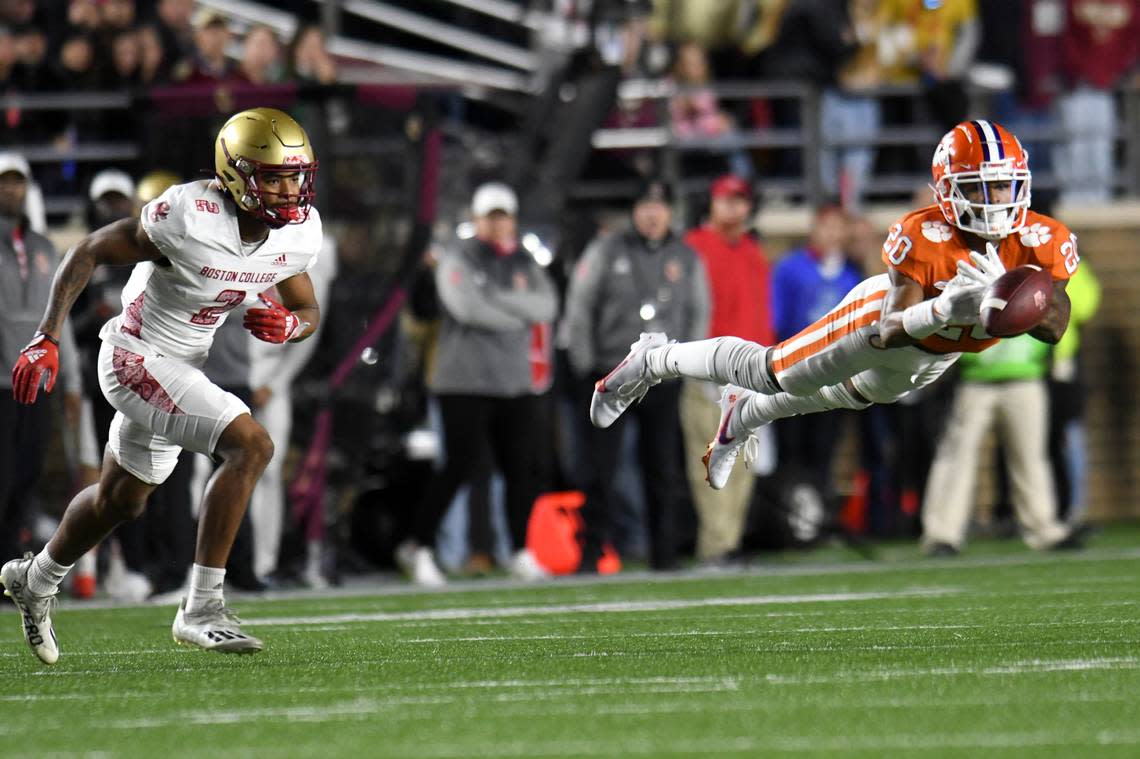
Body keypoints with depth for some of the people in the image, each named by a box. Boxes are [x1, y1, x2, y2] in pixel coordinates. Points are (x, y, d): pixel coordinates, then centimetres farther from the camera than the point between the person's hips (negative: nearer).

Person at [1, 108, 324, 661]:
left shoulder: (298, 233, -8)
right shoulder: (189, 218, -28)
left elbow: (309, 312, 8)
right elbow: (89, 252, -17)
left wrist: (288, 325, -17)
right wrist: (47, 339, -21)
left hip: (183, 365, 8)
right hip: (137, 359, -8)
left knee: (120, 499, 26)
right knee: (251, 446, -24)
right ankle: (201, 609, -22)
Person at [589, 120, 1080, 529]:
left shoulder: (1041, 242, -29)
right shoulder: (924, 236, -39)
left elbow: (1054, 327, -30)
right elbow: (891, 331, -41)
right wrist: (941, 311, -61)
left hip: (941, 355, 5)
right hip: (883, 315, -5)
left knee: (839, 396, 29)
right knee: (769, 372, 6)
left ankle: (742, 416, 59)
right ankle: (654, 360, 34)